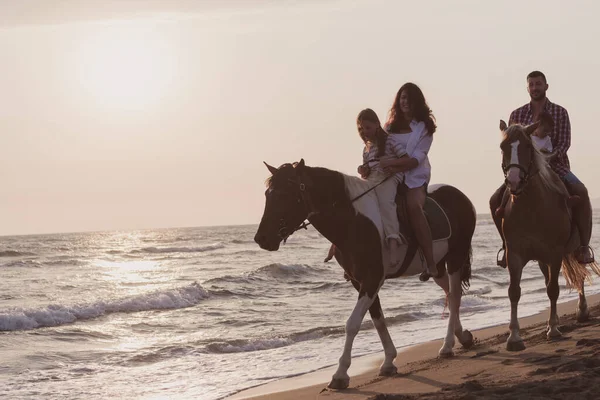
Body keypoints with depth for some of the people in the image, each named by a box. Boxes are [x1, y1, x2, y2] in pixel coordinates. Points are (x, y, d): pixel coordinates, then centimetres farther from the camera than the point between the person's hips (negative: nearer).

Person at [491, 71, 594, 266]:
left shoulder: (560, 112, 1)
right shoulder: (517, 115, 6)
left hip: (556, 166, -3)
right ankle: (508, 245, 3)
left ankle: (584, 246, -25)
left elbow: (564, 143, -9)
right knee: (496, 200, -14)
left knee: (581, 193, -32)